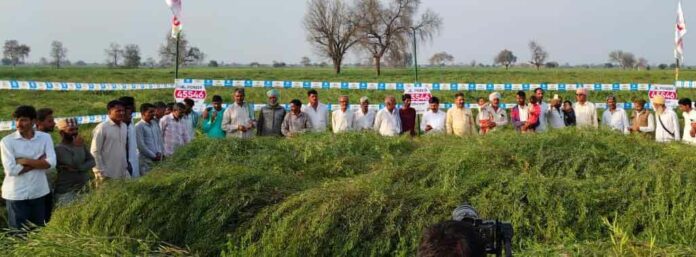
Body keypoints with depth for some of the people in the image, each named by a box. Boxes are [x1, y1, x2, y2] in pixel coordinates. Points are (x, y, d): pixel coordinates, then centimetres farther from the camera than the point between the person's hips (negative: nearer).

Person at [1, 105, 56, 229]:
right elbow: (11, 169, -17)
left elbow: (51, 163, -13)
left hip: (40, 192, 2)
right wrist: (39, 162, -14)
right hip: (16, 195, -2)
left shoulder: (45, 138, -1)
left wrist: (25, 161, -17)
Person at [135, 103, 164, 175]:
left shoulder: (155, 124, 11)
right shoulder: (139, 126, -8)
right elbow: (140, 145, -12)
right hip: (146, 160, -6)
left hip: (158, 158, 6)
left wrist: (159, 152, -2)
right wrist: (153, 156, -8)